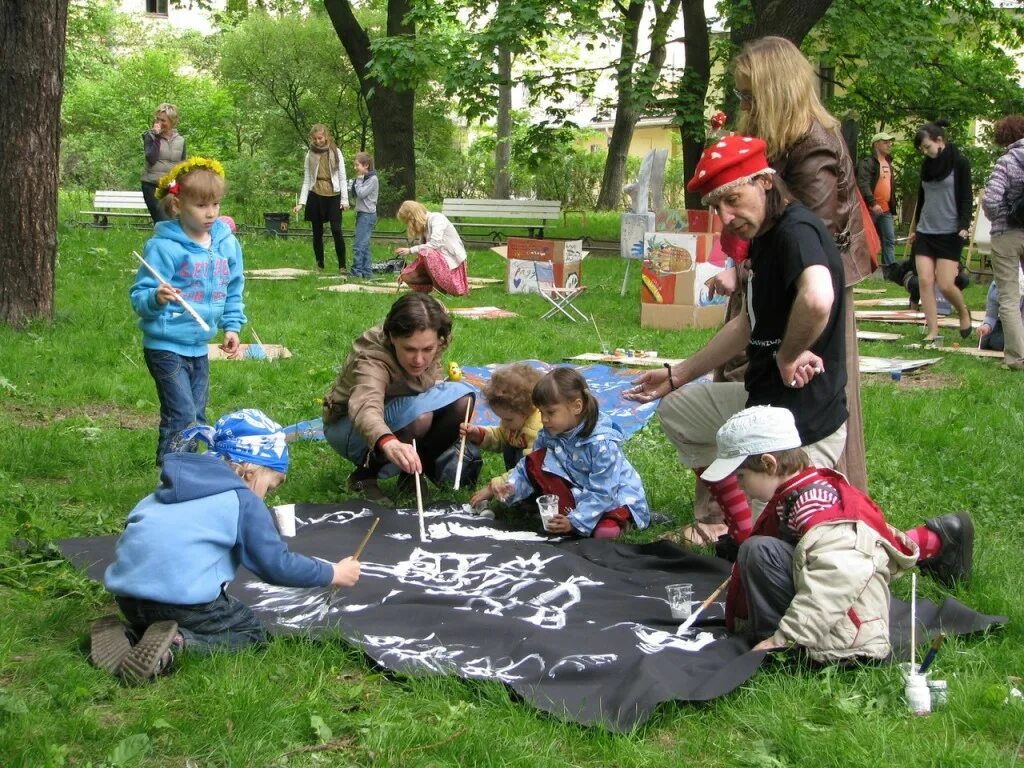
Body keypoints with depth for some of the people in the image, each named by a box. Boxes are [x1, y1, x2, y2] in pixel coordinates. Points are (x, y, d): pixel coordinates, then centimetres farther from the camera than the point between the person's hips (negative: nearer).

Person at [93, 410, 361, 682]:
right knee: (251, 632, 12)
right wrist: (334, 573, 10)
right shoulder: (243, 501, -1)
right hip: (181, 597, -7)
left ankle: (130, 636, 4)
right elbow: (277, 566, -2)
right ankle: (177, 643, -12)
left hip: (126, 590, 7)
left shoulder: (179, 483, 21)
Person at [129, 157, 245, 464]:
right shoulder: (163, 246, -17)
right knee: (181, 418, -11)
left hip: (200, 348, 7)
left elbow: (234, 291, 17)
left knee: (198, 418, 15)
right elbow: (138, 297, -17)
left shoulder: (227, 243, 3)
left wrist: (232, 326, 9)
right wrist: (156, 298, -37)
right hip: (166, 347, -7)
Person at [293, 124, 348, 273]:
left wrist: (344, 199, -6)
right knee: (317, 233, 5)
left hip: (333, 195, -2)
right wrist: (301, 202, -3)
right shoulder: (310, 155, 6)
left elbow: (342, 177, 3)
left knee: (336, 230, -11)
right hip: (315, 195, 2)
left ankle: (342, 266, -6)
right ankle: (320, 266, 14)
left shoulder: (335, 152, 4)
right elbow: (306, 181, 6)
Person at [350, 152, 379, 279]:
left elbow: (361, 193, -19)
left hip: (367, 215, -10)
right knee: (364, 245, 10)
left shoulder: (373, 179, -11)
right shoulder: (364, 178, 16)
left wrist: (358, 180, -7)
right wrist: (357, 181, 3)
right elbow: (354, 194, 15)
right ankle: (366, 271, 12)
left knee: (359, 245, -13)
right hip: (361, 213, 10)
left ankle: (356, 271, -14)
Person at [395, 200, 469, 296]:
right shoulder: (423, 224, 10)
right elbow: (420, 249, 11)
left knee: (426, 253, -35)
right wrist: (405, 272, 5)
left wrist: (410, 250, -25)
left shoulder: (437, 218, -14)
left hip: (452, 260, -7)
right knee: (407, 276, -10)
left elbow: (435, 244, -28)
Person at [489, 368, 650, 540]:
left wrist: (574, 522, -35)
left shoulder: (602, 443, -28)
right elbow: (528, 467, 1)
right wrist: (513, 486, -20)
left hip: (615, 497, -7)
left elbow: (601, 493, -29)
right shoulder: (550, 434, -9)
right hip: (578, 491, 8)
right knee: (536, 461, -12)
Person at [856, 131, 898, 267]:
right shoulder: (867, 162, -9)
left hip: (886, 210, 8)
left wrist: (892, 204, 20)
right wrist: (873, 204, -26)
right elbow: (863, 184, -20)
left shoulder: (888, 162, 18)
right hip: (871, 209, -8)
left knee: (889, 240, 3)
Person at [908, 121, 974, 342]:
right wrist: (914, 228, 23)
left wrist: (964, 225, -19)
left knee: (945, 285, -9)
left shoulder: (959, 163, -5)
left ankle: (964, 312, 22)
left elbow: (966, 198, -7)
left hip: (949, 233, -5)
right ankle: (932, 332, -1)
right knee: (925, 282, -4)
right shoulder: (927, 165, 11)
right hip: (925, 231, 5)